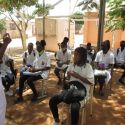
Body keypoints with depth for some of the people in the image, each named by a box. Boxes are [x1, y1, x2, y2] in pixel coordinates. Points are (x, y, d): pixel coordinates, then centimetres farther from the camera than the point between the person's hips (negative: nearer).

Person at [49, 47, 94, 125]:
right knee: (52, 101, -12)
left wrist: (78, 76, -15)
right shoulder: (71, 65, 11)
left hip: (81, 90, -5)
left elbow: (91, 82, -11)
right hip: (70, 88, 5)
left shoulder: (88, 67, -3)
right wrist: (67, 77, -7)